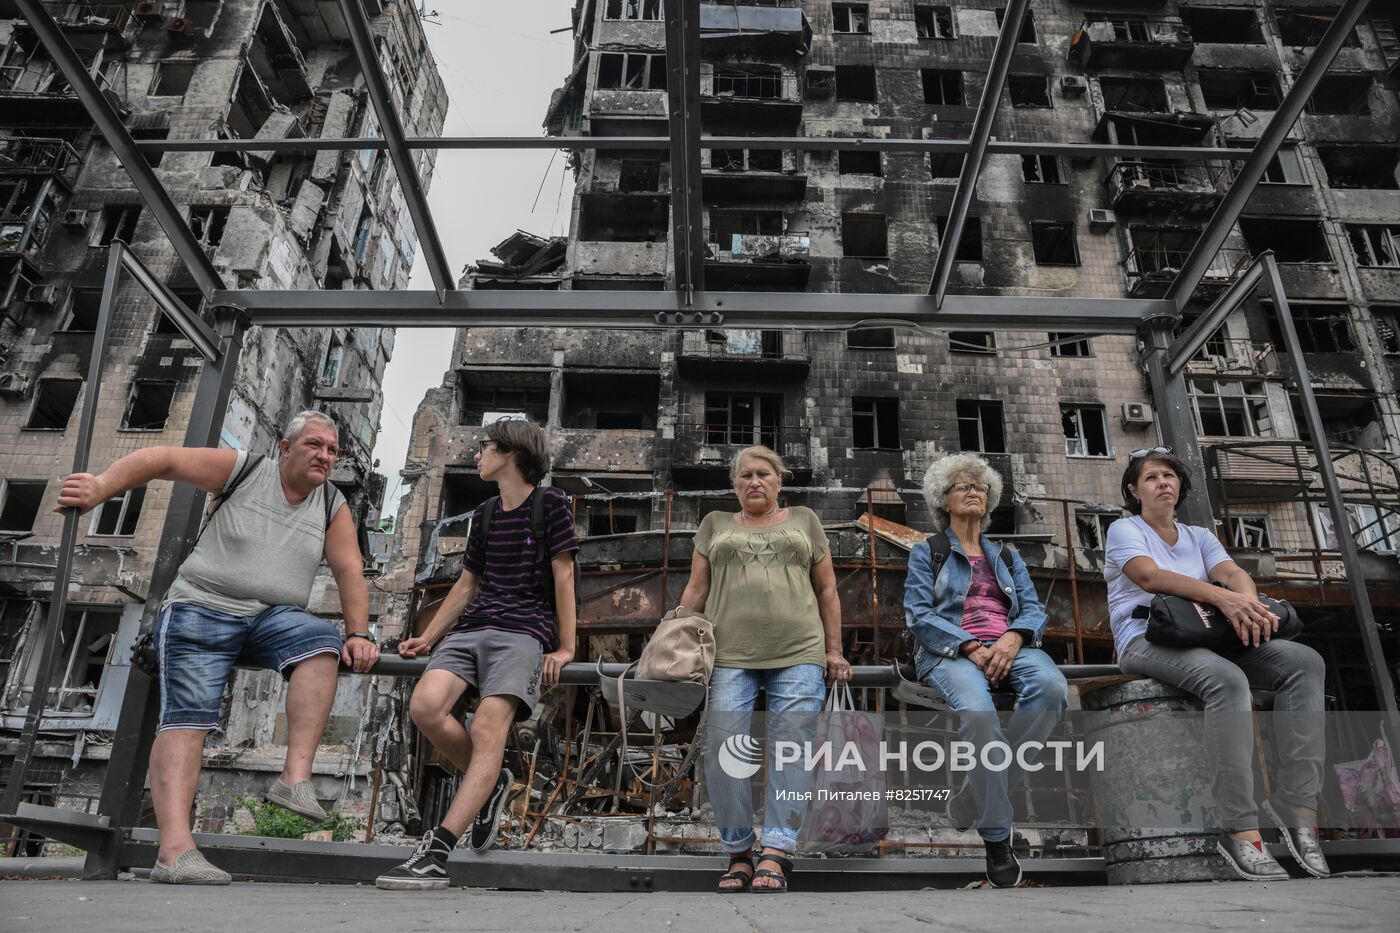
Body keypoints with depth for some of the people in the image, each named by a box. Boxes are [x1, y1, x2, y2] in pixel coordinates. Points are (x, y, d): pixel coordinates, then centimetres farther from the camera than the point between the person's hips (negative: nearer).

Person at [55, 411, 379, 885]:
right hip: (201, 608, -2)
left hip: (273, 617, 2)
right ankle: (175, 850, -28)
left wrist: (358, 634, -10)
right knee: (187, 716, -19)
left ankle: (295, 777, -32)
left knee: (323, 641, -29)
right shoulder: (243, 470, 1)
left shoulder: (333, 507, 8)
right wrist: (102, 484, -23)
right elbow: (162, 459, -5)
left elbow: (350, 571, 2)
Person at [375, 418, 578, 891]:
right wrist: (427, 638, 17)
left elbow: (563, 577, -2)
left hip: (524, 630, -6)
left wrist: (565, 647, -7)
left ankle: (435, 853, -25)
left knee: (488, 727, -23)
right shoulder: (485, 514, 21)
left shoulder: (551, 504, 3)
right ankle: (489, 783, 5)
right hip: (472, 627, 6)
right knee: (425, 705, -19)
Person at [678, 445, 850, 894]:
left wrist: (834, 650, 8)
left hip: (799, 655, 0)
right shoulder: (715, 525, 19)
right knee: (722, 753, -7)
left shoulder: (804, 521, 18)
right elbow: (696, 590, 16)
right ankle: (738, 853, 5)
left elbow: (827, 590, 16)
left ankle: (775, 854, -4)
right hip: (729, 656, 1)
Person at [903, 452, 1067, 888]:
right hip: (950, 651, -3)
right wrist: (970, 647, -15)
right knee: (977, 711, -37)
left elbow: (1033, 609, 13)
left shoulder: (1007, 554, 26)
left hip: (1008, 646, 4)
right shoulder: (927, 552, 14)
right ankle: (996, 837, -23)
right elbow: (918, 613, 0)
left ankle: (976, 797, -21)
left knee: (1051, 686, -33)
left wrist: (1014, 638, -11)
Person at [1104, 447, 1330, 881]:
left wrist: (1248, 603, -24)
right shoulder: (1124, 530, 5)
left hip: (1208, 637, 6)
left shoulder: (1199, 536, 23)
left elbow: (1233, 572, 1)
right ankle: (1239, 829, -34)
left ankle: (1296, 801, -20)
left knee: (1304, 661, -17)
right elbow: (1150, 575, -15)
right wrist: (1221, 597, -30)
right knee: (1227, 678, -36)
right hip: (1146, 641, -6)